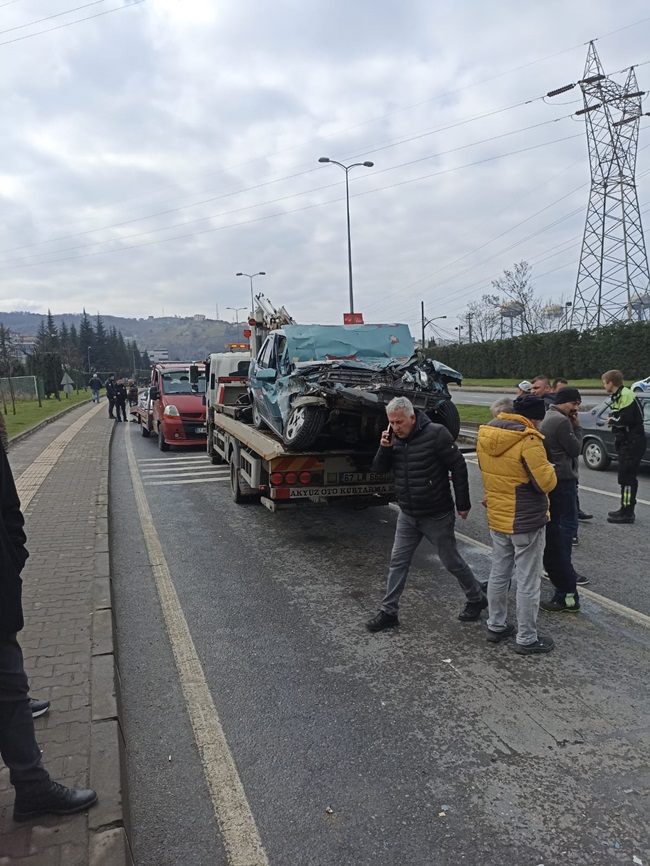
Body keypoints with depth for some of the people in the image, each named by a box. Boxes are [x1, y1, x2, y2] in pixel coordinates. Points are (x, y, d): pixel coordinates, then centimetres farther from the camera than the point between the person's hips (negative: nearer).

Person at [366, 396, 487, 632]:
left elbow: (459, 467, -14)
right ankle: (388, 612, 18)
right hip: (407, 515, 5)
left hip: (437, 515, -5)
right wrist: (384, 448, -18)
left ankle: (477, 599, 32)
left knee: (452, 562, 9)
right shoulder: (393, 438, 0)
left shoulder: (436, 434, -19)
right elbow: (379, 469, 1)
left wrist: (462, 504, -11)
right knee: (398, 562, 7)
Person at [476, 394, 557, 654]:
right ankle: (527, 639, 16)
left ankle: (496, 626, 31)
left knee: (499, 574, 19)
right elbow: (545, 482, -20)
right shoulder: (528, 440, -22)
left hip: (497, 518, 7)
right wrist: (550, 470, 0)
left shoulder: (485, 434, 1)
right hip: (527, 521, -7)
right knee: (527, 582, 5)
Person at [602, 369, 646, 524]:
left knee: (627, 477, -8)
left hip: (632, 443, -11)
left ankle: (627, 513, -5)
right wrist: (613, 420, -3)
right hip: (626, 442, 11)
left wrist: (611, 420, -9)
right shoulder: (618, 396, 15)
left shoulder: (626, 395, -17)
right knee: (627, 476, 15)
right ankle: (625, 510, 24)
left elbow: (626, 419, -25)